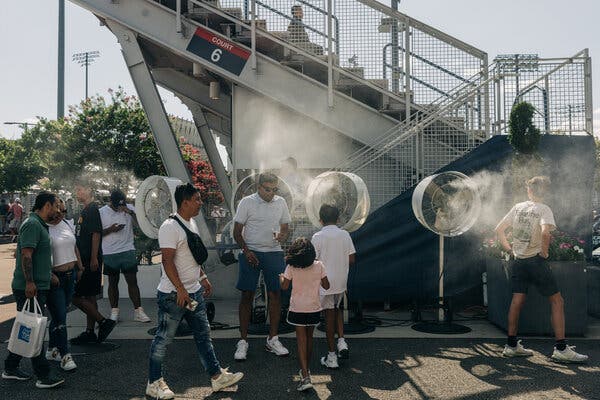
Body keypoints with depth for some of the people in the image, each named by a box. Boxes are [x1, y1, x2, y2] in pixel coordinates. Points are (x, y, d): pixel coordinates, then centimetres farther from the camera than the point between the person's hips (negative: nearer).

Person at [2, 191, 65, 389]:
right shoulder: (32, 224, -15)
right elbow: (26, 255, -23)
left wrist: (50, 277, 27)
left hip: (37, 287, 10)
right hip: (30, 288, -10)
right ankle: (44, 375, 1)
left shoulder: (40, 225, 17)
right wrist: (30, 282, -26)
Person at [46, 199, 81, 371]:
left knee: (59, 315, 15)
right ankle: (65, 355, 2)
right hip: (54, 277, -7)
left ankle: (52, 350, 28)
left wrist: (80, 268, 18)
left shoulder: (68, 225, 10)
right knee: (59, 317, -5)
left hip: (70, 275, 7)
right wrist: (50, 274, -20)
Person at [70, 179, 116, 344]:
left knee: (76, 296, -9)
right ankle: (90, 332, 18)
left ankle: (103, 321, -3)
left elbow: (96, 234, -19)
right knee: (88, 297, 12)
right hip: (85, 261, 10)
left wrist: (94, 259, -23)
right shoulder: (85, 211, 18)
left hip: (90, 261, -10)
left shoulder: (92, 209, -11)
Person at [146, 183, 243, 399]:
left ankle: (217, 376, 24)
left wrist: (203, 278, 19)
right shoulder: (170, 227, -19)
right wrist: (180, 290, -24)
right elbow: (167, 261, -23)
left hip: (194, 292, 9)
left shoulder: (192, 223, 10)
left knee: (203, 335, 14)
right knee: (163, 338, 6)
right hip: (173, 295, -9)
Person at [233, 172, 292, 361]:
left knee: (275, 294, 5)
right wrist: (246, 251, -15)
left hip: (274, 253, 3)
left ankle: (272, 339, 18)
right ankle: (243, 341, 11)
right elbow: (237, 232, -2)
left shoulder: (281, 202, 6)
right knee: (247, 295, 0)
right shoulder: (247, 202, -4)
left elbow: (286, 228, 13)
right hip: (251, 253, -3)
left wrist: (282, 236, -10)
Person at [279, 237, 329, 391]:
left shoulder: (291, 267, -9)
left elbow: (284, 286, -9)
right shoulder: (319, 266, -5)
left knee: (301, 340, 0)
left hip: (298, 308, -2)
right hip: (314, 308, 2)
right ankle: (306, 369, 35)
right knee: (309, 337, 19)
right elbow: (326, 286, -1)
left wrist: (281, 277, 10)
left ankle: (305, 377, -10)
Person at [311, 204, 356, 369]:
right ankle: (341, 340, 12)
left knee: (330, 316, 5)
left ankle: (332, 357, 12)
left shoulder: (318, 237, -12)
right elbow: (351, 260, 0)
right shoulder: (345, 235, -2)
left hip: (325, 282, -3)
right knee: (337, 309, 26)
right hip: (341, 281, 4)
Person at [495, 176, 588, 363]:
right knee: (557, 301, 3)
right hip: (536, 261, -6)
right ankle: (561, 349, 1)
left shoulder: (517, 207, 8)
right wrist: (545, 252, -12)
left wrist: (509, 248, 14)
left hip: (518, 261, 6)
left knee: (517, 301, 9)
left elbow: (499, 230, 10)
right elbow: (545, 232, -26)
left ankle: (511, 345, 14)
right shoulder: (544, 209, -7)